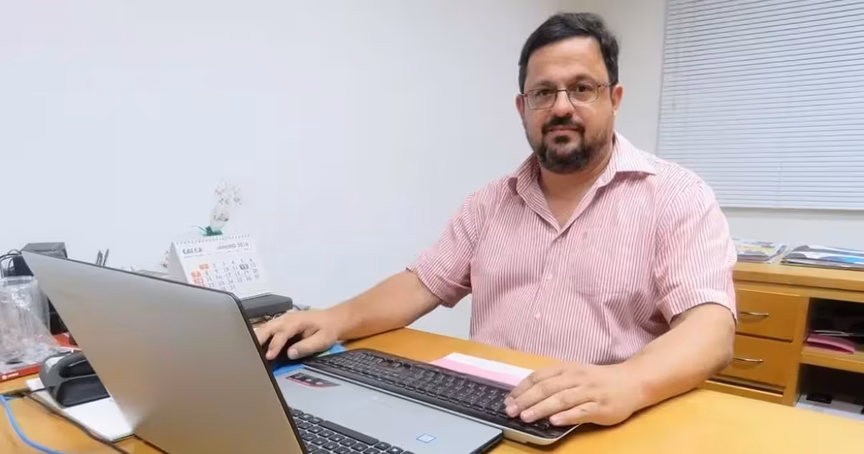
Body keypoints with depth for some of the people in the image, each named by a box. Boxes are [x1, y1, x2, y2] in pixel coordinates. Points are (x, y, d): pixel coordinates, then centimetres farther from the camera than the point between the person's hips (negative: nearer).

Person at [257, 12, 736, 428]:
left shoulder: (676, 195, -4)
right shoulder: (492, 201, 11)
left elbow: (711, 328, -15)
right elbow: (422, 283, 9)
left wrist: (627, 384, -35)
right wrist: (339, 319, -10)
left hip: (606, 430, -2)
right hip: (480, 421, 3)